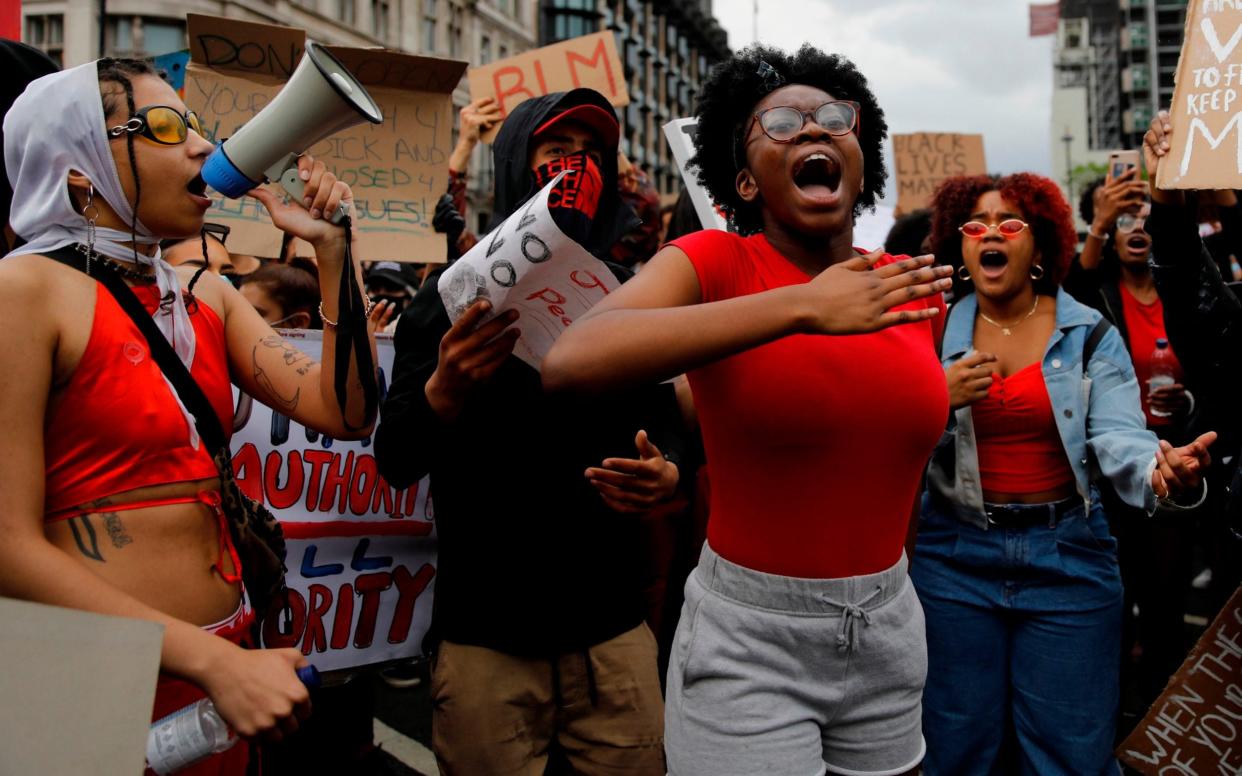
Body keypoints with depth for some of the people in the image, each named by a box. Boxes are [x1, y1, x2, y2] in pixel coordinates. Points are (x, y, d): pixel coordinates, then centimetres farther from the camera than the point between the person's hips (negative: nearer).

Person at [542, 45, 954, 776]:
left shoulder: (914, 286, 1)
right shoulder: (713, 263, -14)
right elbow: (572, 361, -33)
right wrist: (801, 306, -34)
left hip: (888, 628, 5)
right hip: (746, 638, -5)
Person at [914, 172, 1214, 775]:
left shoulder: (1091, 336, 1)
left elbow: (1120, 436, -13)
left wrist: (1160, 469, -35)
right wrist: (941, 400, -20)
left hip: (1067, 554, 0)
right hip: (956, 554, 1)